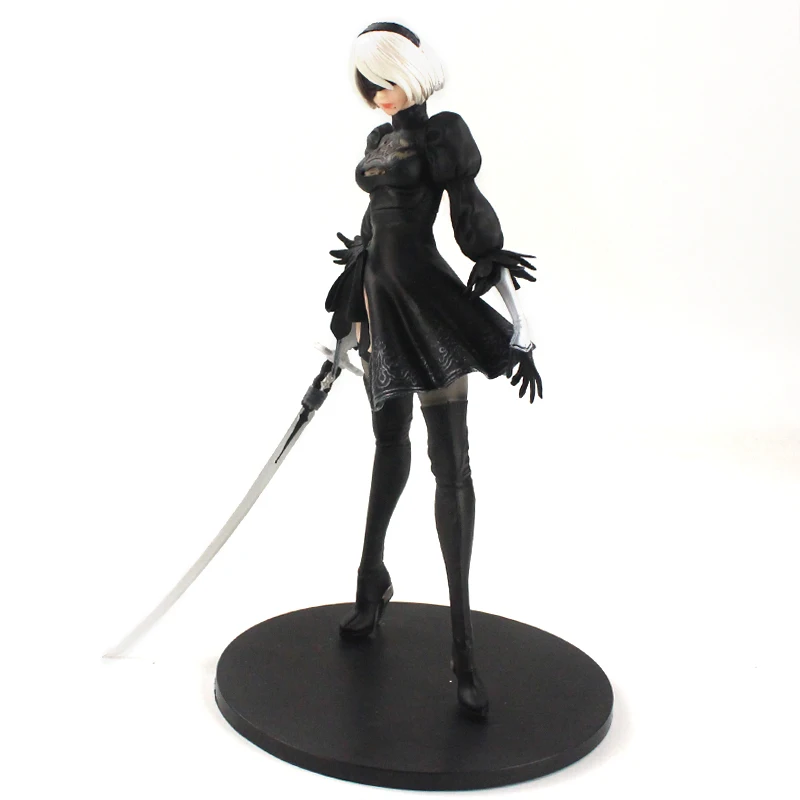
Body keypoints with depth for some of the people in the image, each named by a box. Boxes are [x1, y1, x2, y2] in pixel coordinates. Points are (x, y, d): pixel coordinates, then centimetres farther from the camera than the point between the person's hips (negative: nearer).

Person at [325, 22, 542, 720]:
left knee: (450, 465, -6)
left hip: (429, 301, -7)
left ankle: (463, 643, -2)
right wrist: (352, 318, 22)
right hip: (379, 296, 7)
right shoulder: (379, 140, 15)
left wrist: (519, 331, -14)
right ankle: (372, 579, 34)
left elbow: (477, 224, -12)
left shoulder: (442, 133, -8)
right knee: (390, 439, 18)